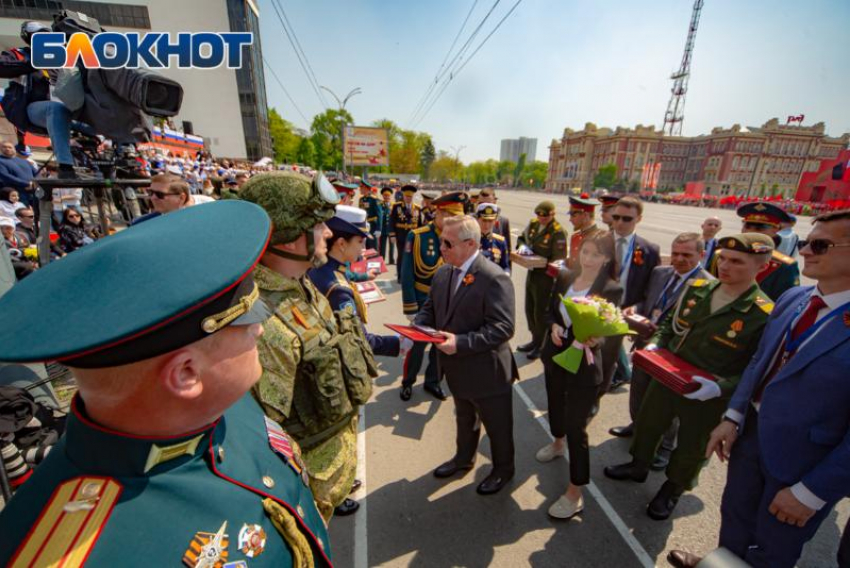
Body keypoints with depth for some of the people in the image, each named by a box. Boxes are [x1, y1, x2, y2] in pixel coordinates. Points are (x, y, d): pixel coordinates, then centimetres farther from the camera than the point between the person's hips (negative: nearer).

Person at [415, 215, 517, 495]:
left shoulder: (494, 278, -25)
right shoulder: (443, 273, -2)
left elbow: (503, 328, -27)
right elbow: (429, 309, 7)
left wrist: (460, 342, -33)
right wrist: (416, 326, -14)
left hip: (487, 372, -6)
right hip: (458, 369, 7)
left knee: (497, 426, 20)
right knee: (464, 419, 30)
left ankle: (503, 469, 48)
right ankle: (463, 458, 57)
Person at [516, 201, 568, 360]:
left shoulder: (558, 232, -17)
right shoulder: (533, 224, 4)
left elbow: (558, 260, -19)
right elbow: (522, 237, 15)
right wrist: (522, 246, -6)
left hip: (545, 276, -7)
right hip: (531, 273, 7)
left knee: (540, 312, 6)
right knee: (529, 309, 18)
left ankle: (541, 345, 27)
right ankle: (535, 340, 39)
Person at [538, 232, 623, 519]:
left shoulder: (612, 290, -13)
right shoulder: (564, 277, -2)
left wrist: (594, 339, -37)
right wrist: (553, 326, -16)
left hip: (584, 364, -5)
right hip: (554, 356, 5)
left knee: (577, 426, 2)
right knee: (555, 404, 26)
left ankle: (574, 493, 21)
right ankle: (558, 443, 58)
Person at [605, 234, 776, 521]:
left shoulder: (764, 316, -21)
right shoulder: (696, 288, -6)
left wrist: (720, 387, -32)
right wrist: (655, 343, -9)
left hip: (706, 398, -4)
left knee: (690, 449, 20)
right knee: (646, 424, 24)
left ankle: (672, 490, 48)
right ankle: (638, 466, 52)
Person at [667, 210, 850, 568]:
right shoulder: (792, 299, -3)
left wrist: (811, 492, -15)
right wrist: (733, 416, 0)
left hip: (804, 461, -5)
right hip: (751, 432, 5)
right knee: (734, 517, 28)